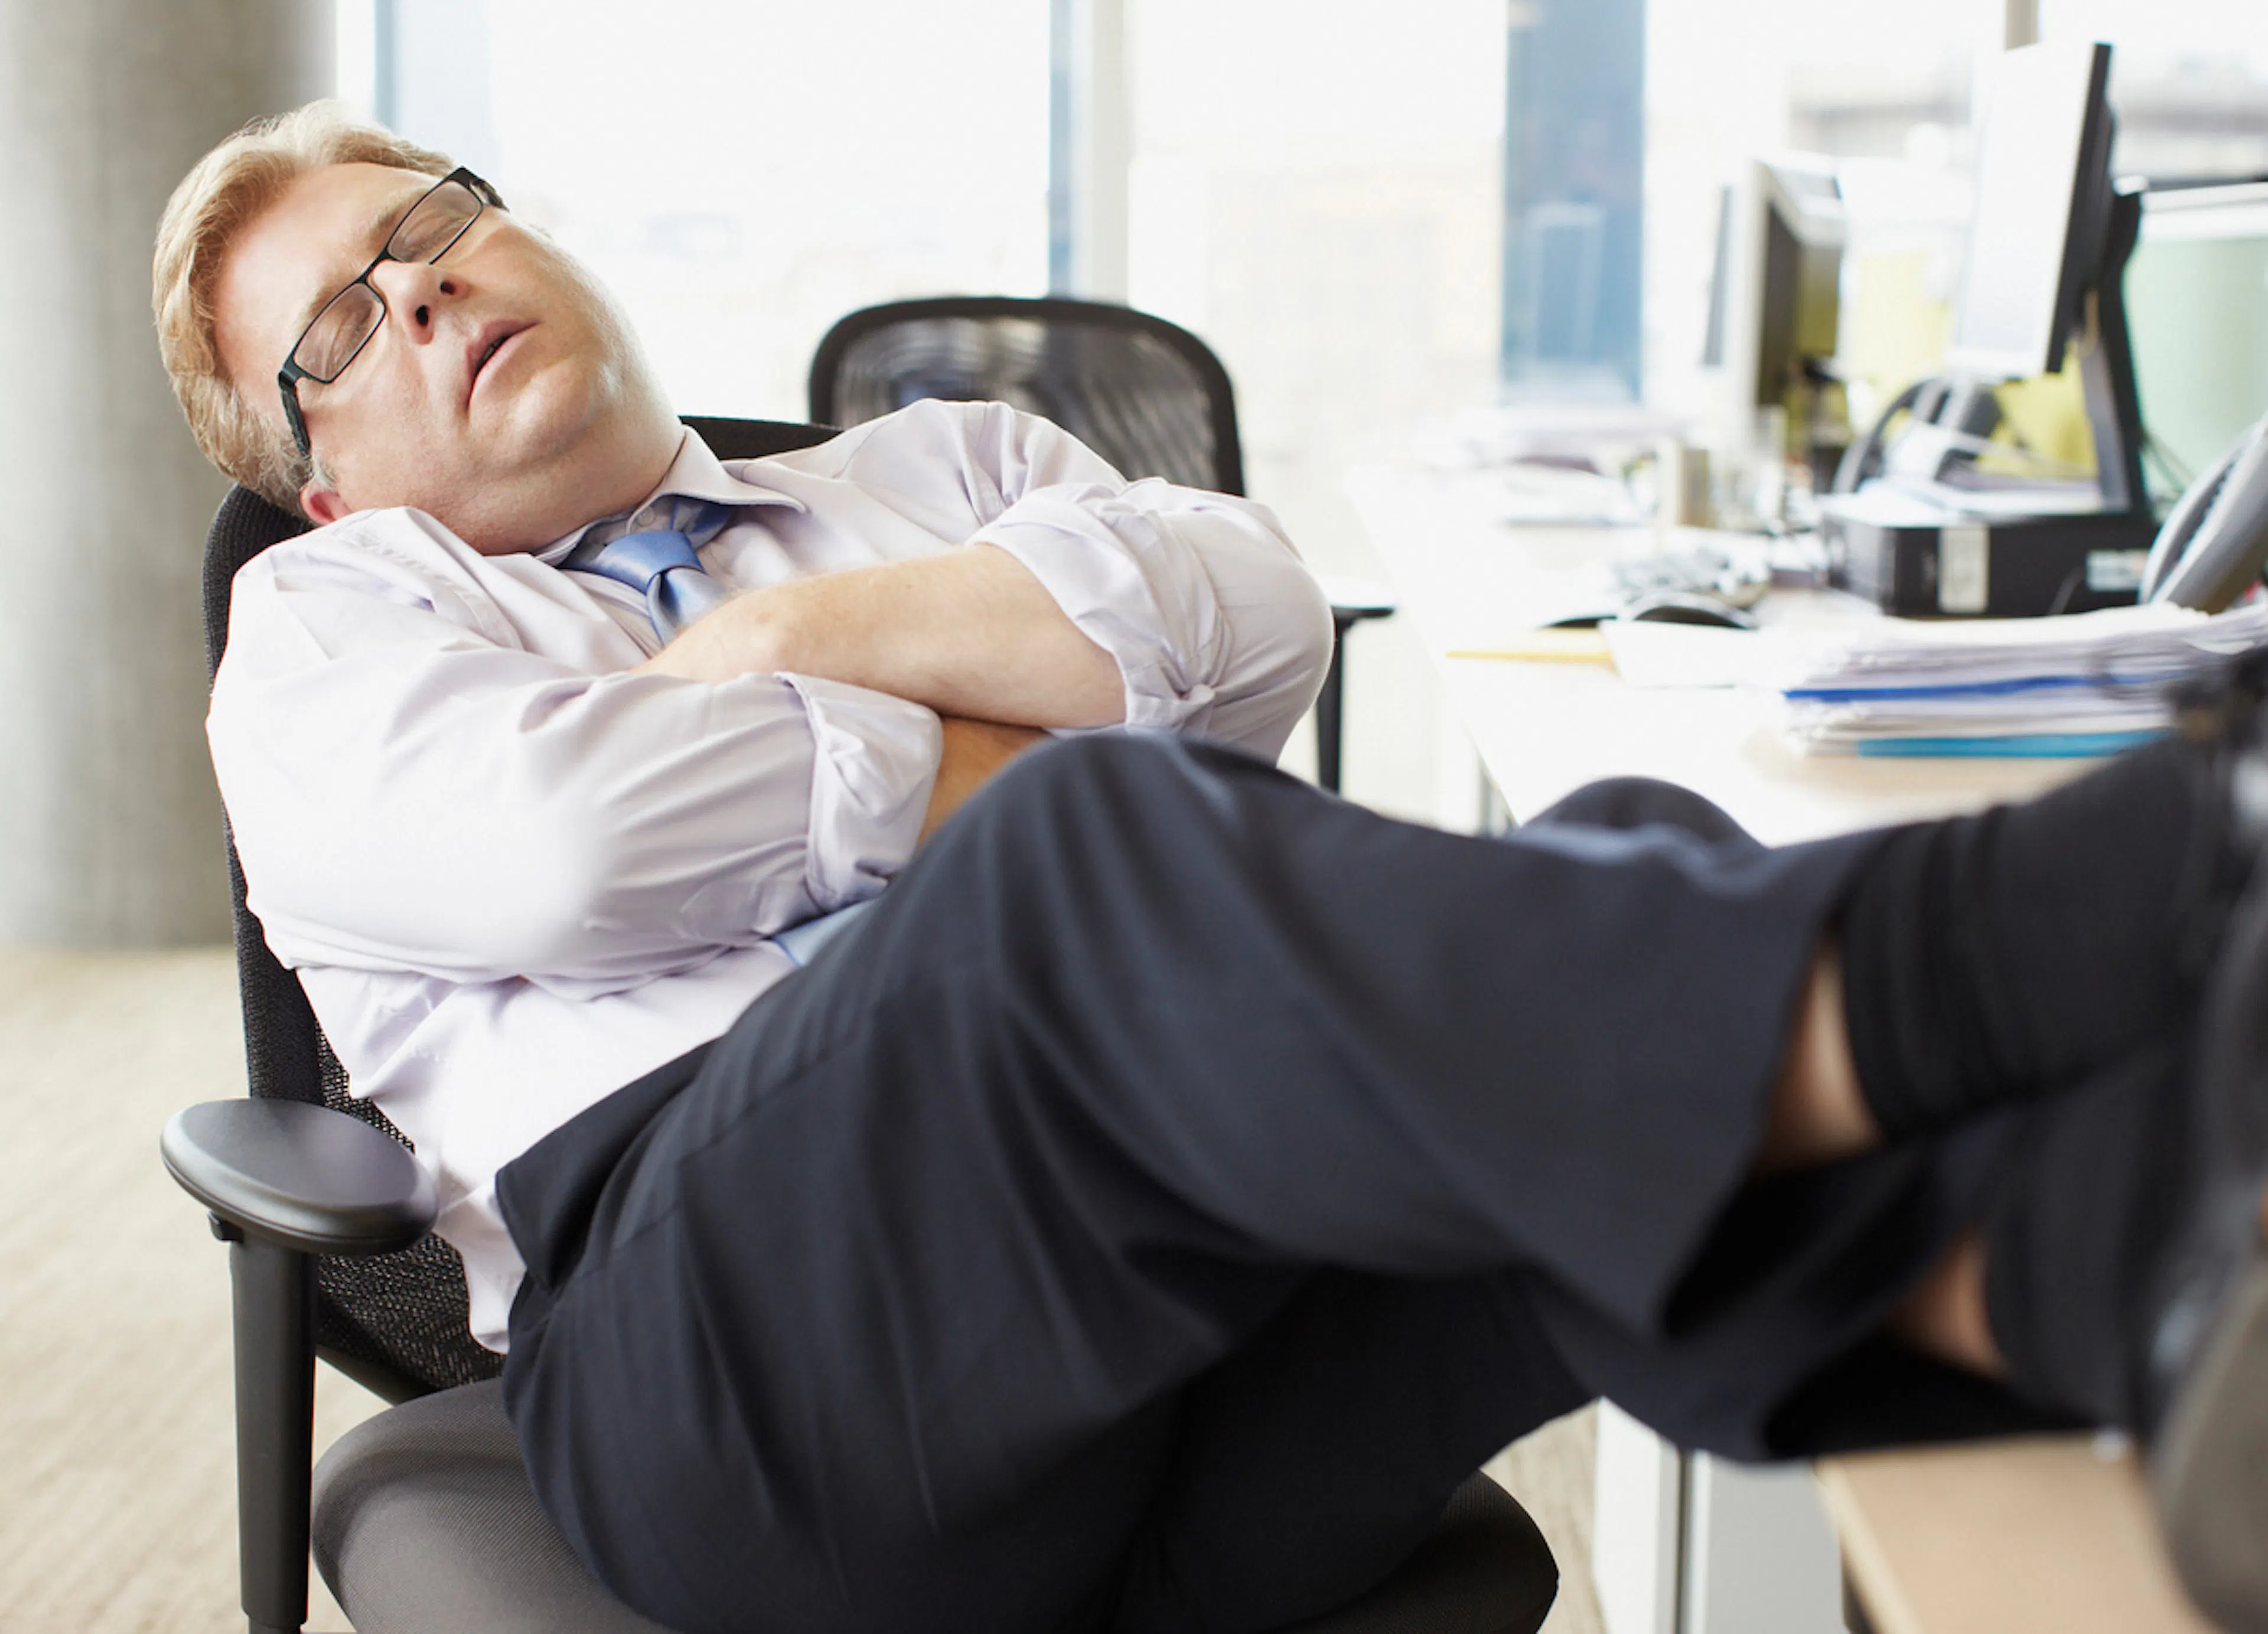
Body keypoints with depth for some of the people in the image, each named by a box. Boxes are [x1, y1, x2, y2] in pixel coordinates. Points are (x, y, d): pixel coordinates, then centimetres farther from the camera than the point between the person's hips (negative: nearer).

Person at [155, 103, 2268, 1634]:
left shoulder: (936, 464, 34)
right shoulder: (331, 619, 24)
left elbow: (1249, 616, 12)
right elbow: (555, 837, -2)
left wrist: (808, 629, 5)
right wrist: (1019, 771, 5)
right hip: (727, 1313, -3)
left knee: (1607, 880, -28)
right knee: (1102, 846, -35)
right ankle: (1994, 952, -54)